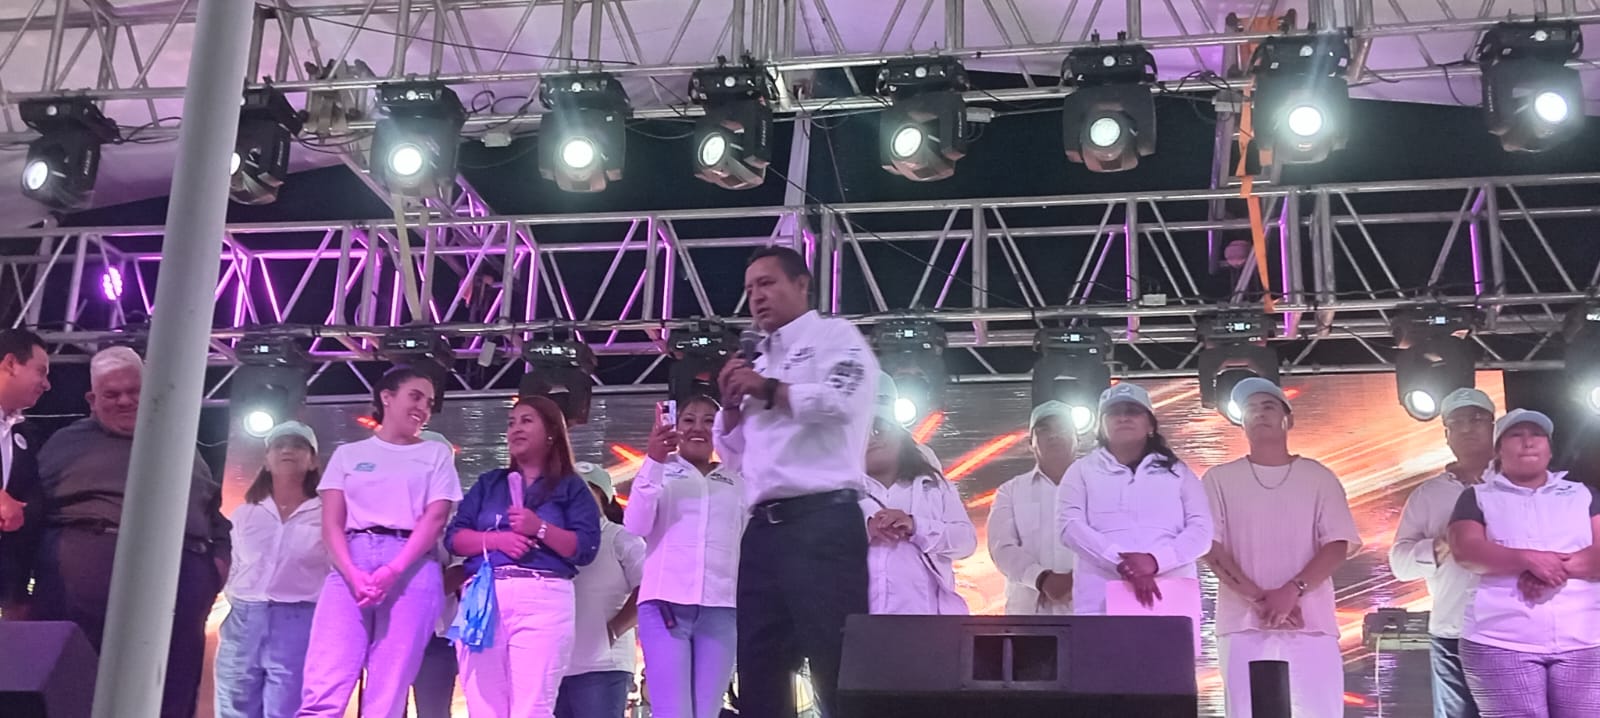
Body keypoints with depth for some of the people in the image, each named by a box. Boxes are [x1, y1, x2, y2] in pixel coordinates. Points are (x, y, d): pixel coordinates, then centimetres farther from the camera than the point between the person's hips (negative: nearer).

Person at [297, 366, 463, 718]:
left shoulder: (437, 454, 16)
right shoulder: (348, 454, 18)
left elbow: (435, 518, 2)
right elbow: (332, 523, 7)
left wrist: (393, 572, -13)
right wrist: (352, 573, -13)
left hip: (412, 572, 0)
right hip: (350, 567, 1)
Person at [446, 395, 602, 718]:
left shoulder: (570, 487, 12)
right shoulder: (488, 483, 22)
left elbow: (586, 548, 0)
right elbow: (454, 538, 12)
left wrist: (540, 528, -12)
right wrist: (494, 539, -6)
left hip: (543, 599, -3)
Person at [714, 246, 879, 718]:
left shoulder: (834, 336, 7)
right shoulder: (760, 364, 27)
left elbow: (841, 400, -13)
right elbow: (734, 456, 28)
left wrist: (768, 390, -2)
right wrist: (732, 403, 12)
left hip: (822, 521, -8)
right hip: (763, 529, 8)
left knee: (838, 673, -10)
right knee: (759, 674, 5)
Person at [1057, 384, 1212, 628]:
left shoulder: (1178, 472, 18)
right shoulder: (1083, 471, 15)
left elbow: (1201, 529, 6)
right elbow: (1072, 526, 0)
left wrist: (1155, 561, -13)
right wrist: (1123, 563, -16)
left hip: (1172, 602, 1)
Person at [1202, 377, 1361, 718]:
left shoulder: (1318, 477, 10)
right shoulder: (1220, 479, 8)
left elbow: (1339, 544, 1)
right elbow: (1210, 547, -1)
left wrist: (1292, 591, -14)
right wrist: (1260, 599, -12)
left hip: (1311, 624, 1)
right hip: (1243, 625, 0)